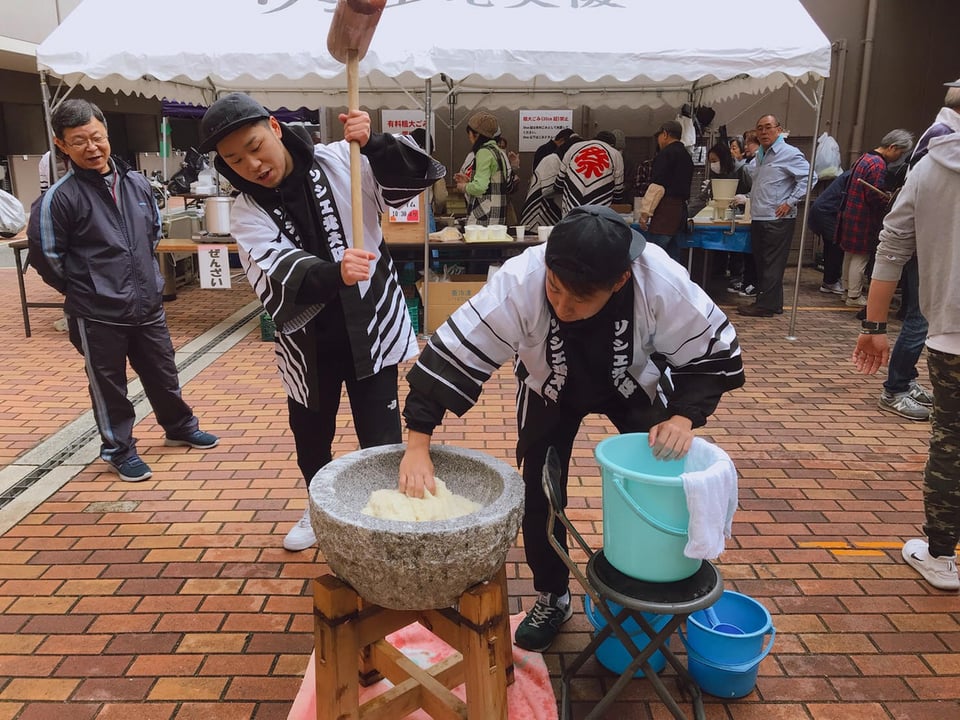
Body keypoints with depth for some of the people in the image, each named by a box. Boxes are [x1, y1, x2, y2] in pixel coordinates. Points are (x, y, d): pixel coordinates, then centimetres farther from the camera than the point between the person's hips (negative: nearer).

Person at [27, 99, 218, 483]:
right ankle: (119, 450, 29)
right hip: (98, 315, -5)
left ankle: (180, 428, 41)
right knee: (109, 387, 10)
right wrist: (85, 291, 1)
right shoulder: (58, 198, -14)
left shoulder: (137, 183, 3)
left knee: (163, 373, 19)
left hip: (148, 306, 5)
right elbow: (45, 256, -9)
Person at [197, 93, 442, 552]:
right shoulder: (247, 214, -7)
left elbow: (411, 180, -16)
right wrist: (334, 274, -45)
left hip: (370, 329, -3)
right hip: (307, 342, 3)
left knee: (382, 441, 1)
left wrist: (373, 145, -34)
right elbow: (279, 274, -26)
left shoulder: (339, 162, -8)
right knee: (310, 438, 21)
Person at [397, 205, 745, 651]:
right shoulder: (519, 281, -40)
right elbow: (451, 355, -36)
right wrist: (418, 445, -40)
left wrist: (684, 416, -35)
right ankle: (552, 597, 23)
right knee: (539, 491, -2)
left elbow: (714, 355, -20)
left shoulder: (665, 284, -37)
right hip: (549, 389, 0)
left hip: (635, 384, 0)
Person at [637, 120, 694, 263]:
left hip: (665, 210, -9)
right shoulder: (687, 156, 20)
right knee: (673, 257, 10)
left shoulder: (665, 154, -8)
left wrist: (645, 213, -12)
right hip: (681, 207, 9)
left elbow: (657, 186, -15)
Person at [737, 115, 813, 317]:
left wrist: (790, 202, -16)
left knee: (772, 264, -6)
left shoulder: (789, 153, -9)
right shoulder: (760, 155, 18)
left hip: (778, 220, -9)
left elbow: (808, 177, -15)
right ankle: (773, 303, 20)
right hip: (758, 218, 9)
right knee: (760, 263, 11)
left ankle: (766, 305, -3)